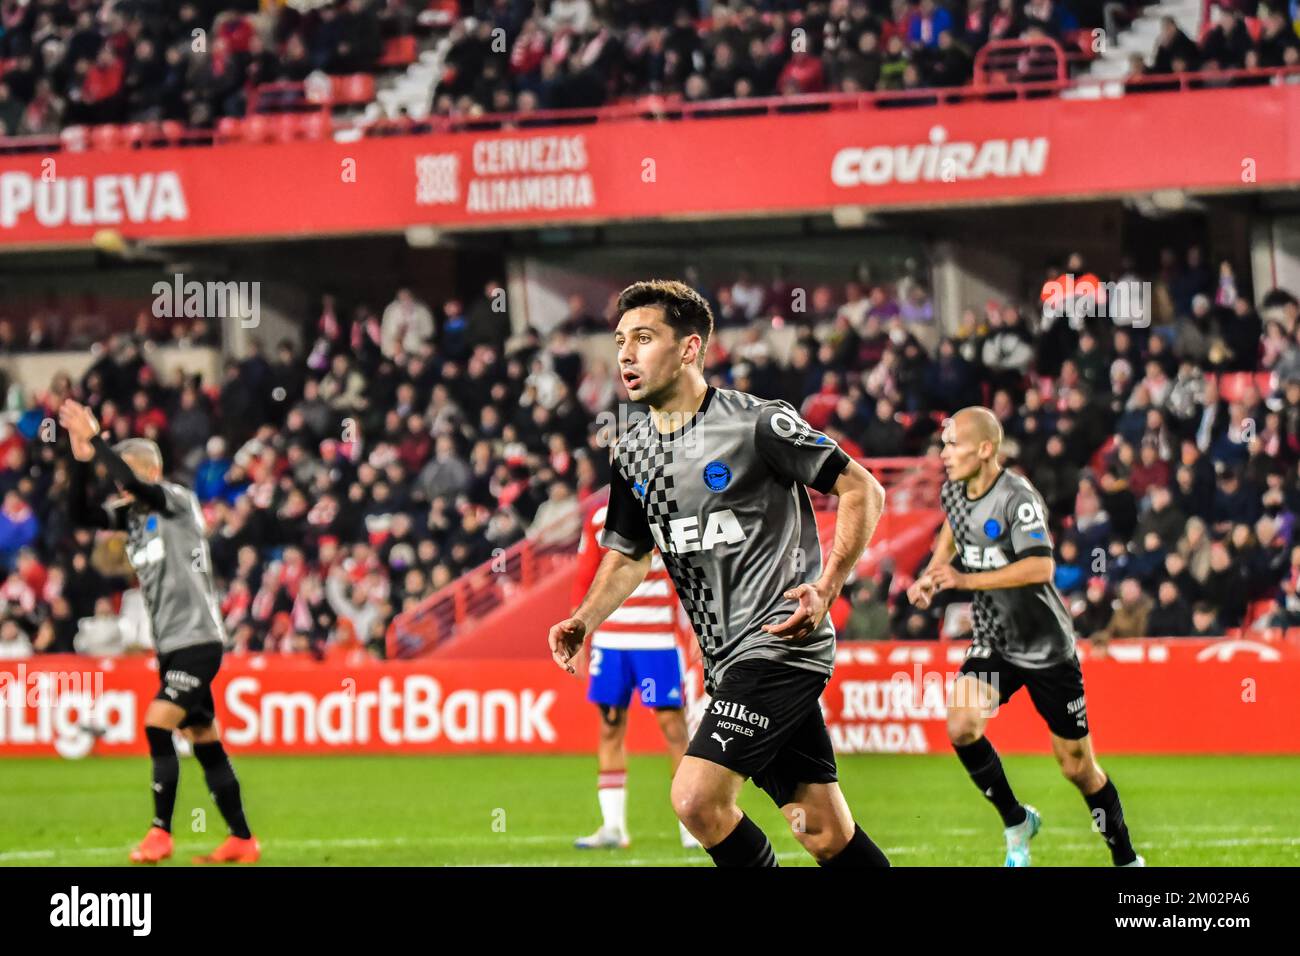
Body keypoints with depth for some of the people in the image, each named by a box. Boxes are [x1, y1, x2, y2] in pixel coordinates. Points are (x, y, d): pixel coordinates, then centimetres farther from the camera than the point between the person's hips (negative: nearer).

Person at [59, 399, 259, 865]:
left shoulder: (177, 500, -9)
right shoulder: (130, 514, 12)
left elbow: (135, 483, -26)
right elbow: (80, 515, 1)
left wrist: (96, 439, -22)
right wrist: (82, 462, -10)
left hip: (197, 637, -8)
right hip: (170, 643, 8)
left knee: (158, 724, -17)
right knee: (203, 740, 8)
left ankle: (161, 832, -13)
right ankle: (242, 840, 11)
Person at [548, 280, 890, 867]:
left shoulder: (757, 423, -10)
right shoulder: (633, 454, 11)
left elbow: (863, 490, -7)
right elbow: (628, 554, 22)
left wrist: (827, 587, -17)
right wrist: (584, 621, 3)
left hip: (779, 641, -7)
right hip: (728, 660, 7)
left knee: (696, 798, -18)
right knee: (824, 832, 5)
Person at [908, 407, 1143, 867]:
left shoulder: (1018, 497, -22)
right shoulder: (953, 492, 1)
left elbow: (1041, 567, -33)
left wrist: (967, 580, -34)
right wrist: (932, 574, 9)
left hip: (1046, 647, -6)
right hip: (993, 643, 6)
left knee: (1077, 767, 1)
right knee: (961, 728, -19)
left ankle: (1126, 858, 21)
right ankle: (1016, 822, 3)